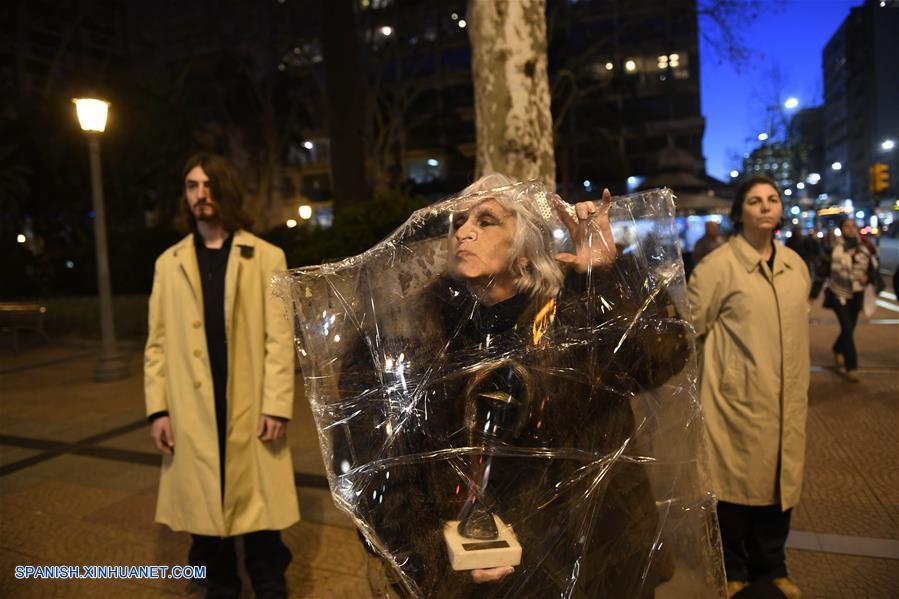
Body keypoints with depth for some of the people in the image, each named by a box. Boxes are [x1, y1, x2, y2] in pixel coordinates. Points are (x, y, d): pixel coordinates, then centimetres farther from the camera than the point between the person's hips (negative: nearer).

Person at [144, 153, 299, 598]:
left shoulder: (266, 257, 1)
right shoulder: (169, 263, 10)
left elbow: (279, 338, -4)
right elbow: (158, 342, 7)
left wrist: (277, 405, -11)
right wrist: (157, 409, -1)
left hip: (250, 407, -2)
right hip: (192, 411, 3)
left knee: (258, 508, 7)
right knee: (204, 509, 12)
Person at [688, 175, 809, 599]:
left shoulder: (795, 264, 7)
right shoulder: (719, 265, -13)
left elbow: (799, 325, 19)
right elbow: (688, 325, -11)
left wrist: (798, 384, 20)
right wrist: (722, 355, -3)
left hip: (785, 395, 6)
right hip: (737, 394, -6)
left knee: (778, 480, 15)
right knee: (736, 480, 7)